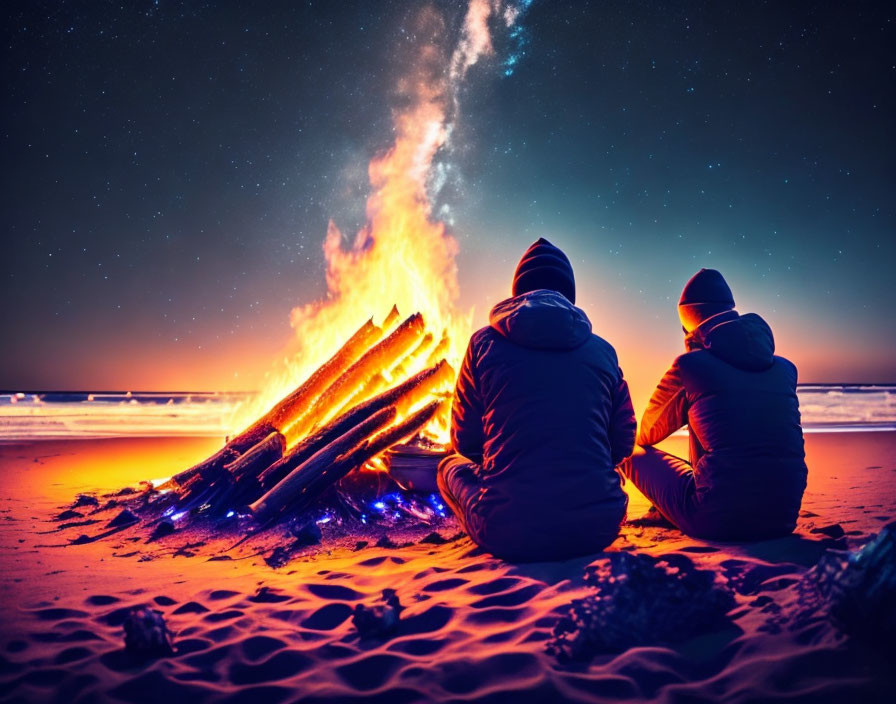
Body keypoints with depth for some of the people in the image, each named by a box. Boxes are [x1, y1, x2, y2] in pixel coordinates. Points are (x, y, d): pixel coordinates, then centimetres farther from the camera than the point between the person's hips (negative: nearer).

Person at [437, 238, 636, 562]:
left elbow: (465, 441, 7)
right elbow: (623, 443, 13)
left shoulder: (486, 342, 1)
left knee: (451, 466, 26)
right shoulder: (602, 350, 6)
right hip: (598, 529, 3)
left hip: (508, 534, -3)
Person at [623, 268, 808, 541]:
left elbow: (645, 436, 12)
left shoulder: (689, 365, -4)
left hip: (719, 519, -6)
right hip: (783, 518, 6)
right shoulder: (785, 368, 11)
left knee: (633, 453, 12)